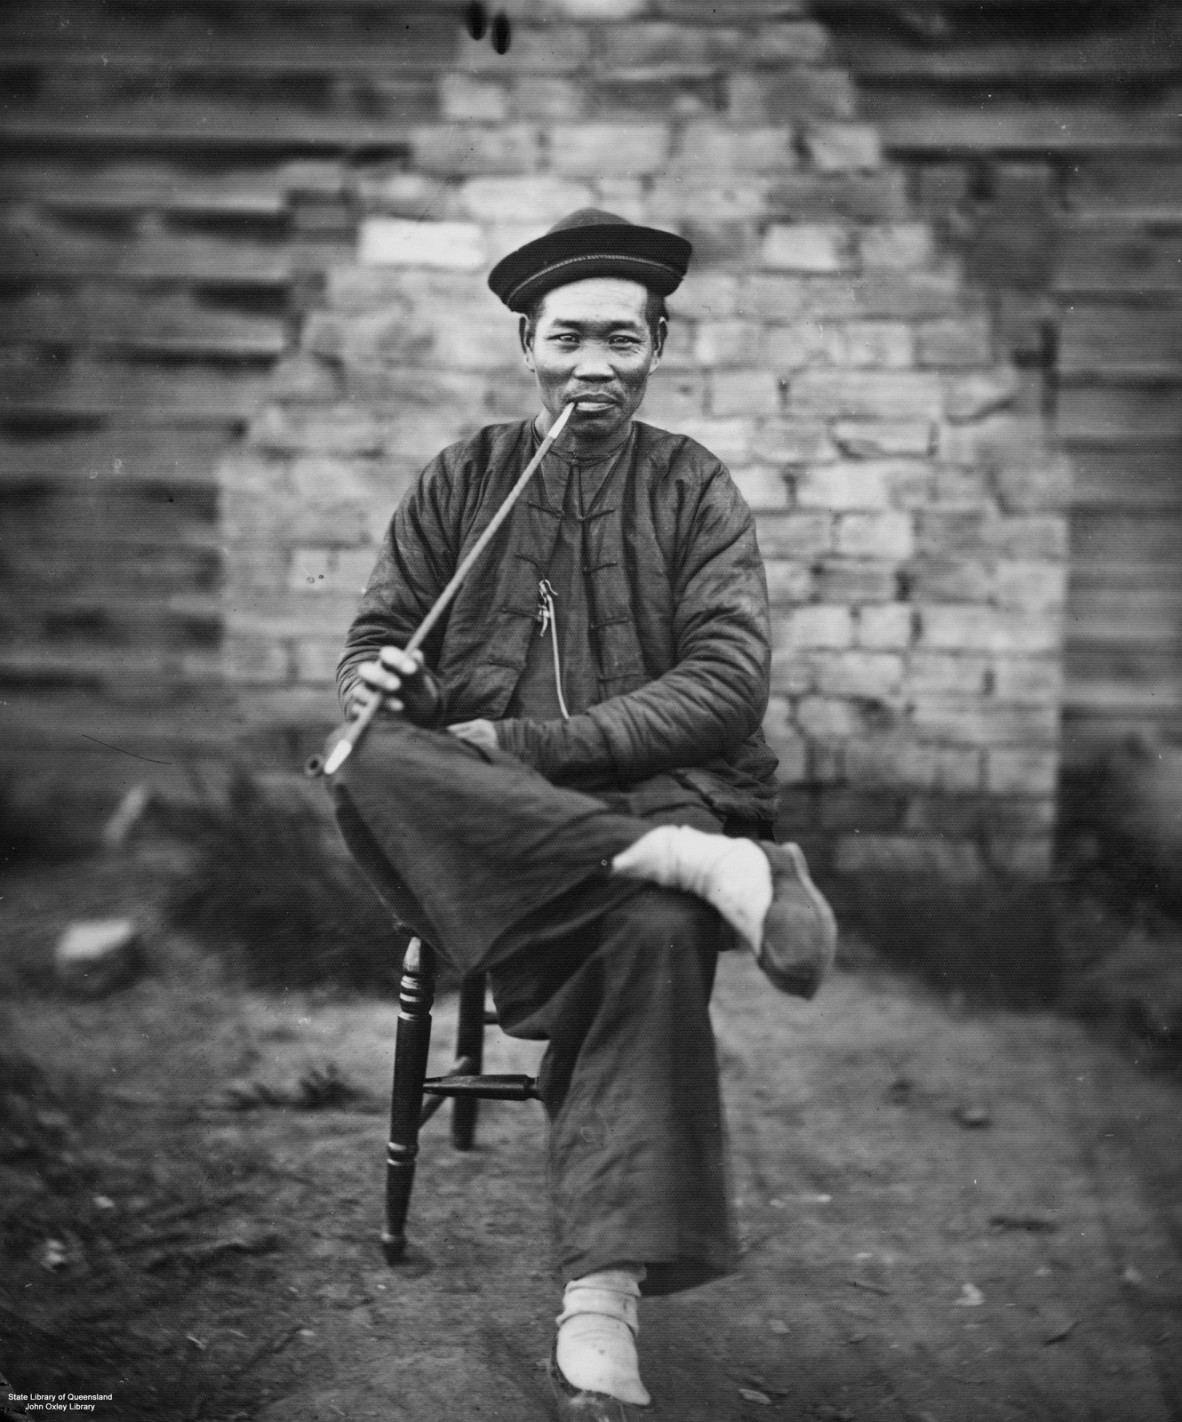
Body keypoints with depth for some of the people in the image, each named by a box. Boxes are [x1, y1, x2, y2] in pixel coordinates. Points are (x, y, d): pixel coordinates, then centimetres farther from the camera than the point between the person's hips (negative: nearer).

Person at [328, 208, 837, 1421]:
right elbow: (373, 637, 15)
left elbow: (727, 684, -4)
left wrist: (530, 745, -14)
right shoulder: (464, 477, 15)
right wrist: (381, 678, -12)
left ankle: (601, 1307, -38)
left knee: (655, 934, -36)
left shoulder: (694, 490, 8)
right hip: (474, 820, 2)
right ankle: (708, 867, -38)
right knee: (371, 766, -32)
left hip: (649, 793, -2)